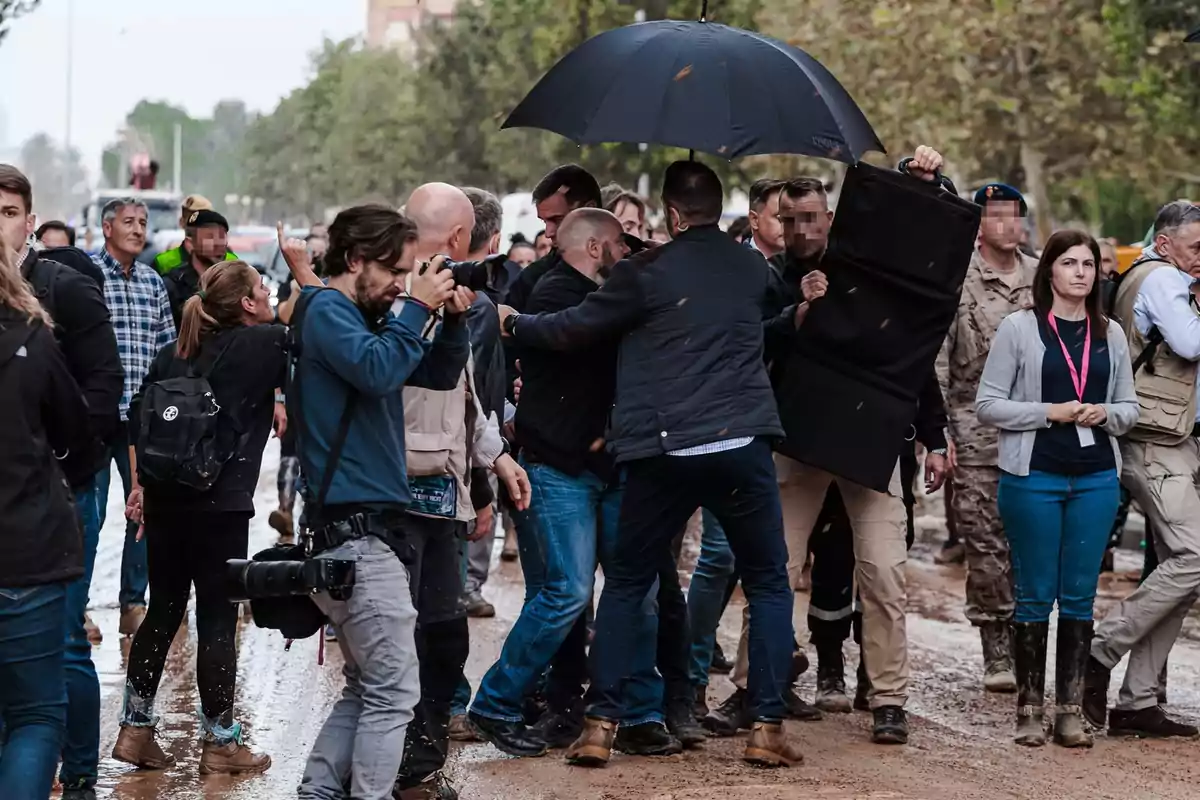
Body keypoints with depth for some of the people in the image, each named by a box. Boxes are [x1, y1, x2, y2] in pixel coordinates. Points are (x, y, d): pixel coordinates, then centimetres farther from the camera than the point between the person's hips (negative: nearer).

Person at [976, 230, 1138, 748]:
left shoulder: (1111, 335, 10)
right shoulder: (1018, 328, -2)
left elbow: (1129, 409, 15)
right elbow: (987, 405, -4)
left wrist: (1104, 414, -7)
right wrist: (1050, 412, -13)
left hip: (1096, 478, 3)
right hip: (1034, 477, -3)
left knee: (1080, 597, 6)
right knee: (1036, 595, 2)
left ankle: (1070, 709, 12)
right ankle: (1029, 709, 11)